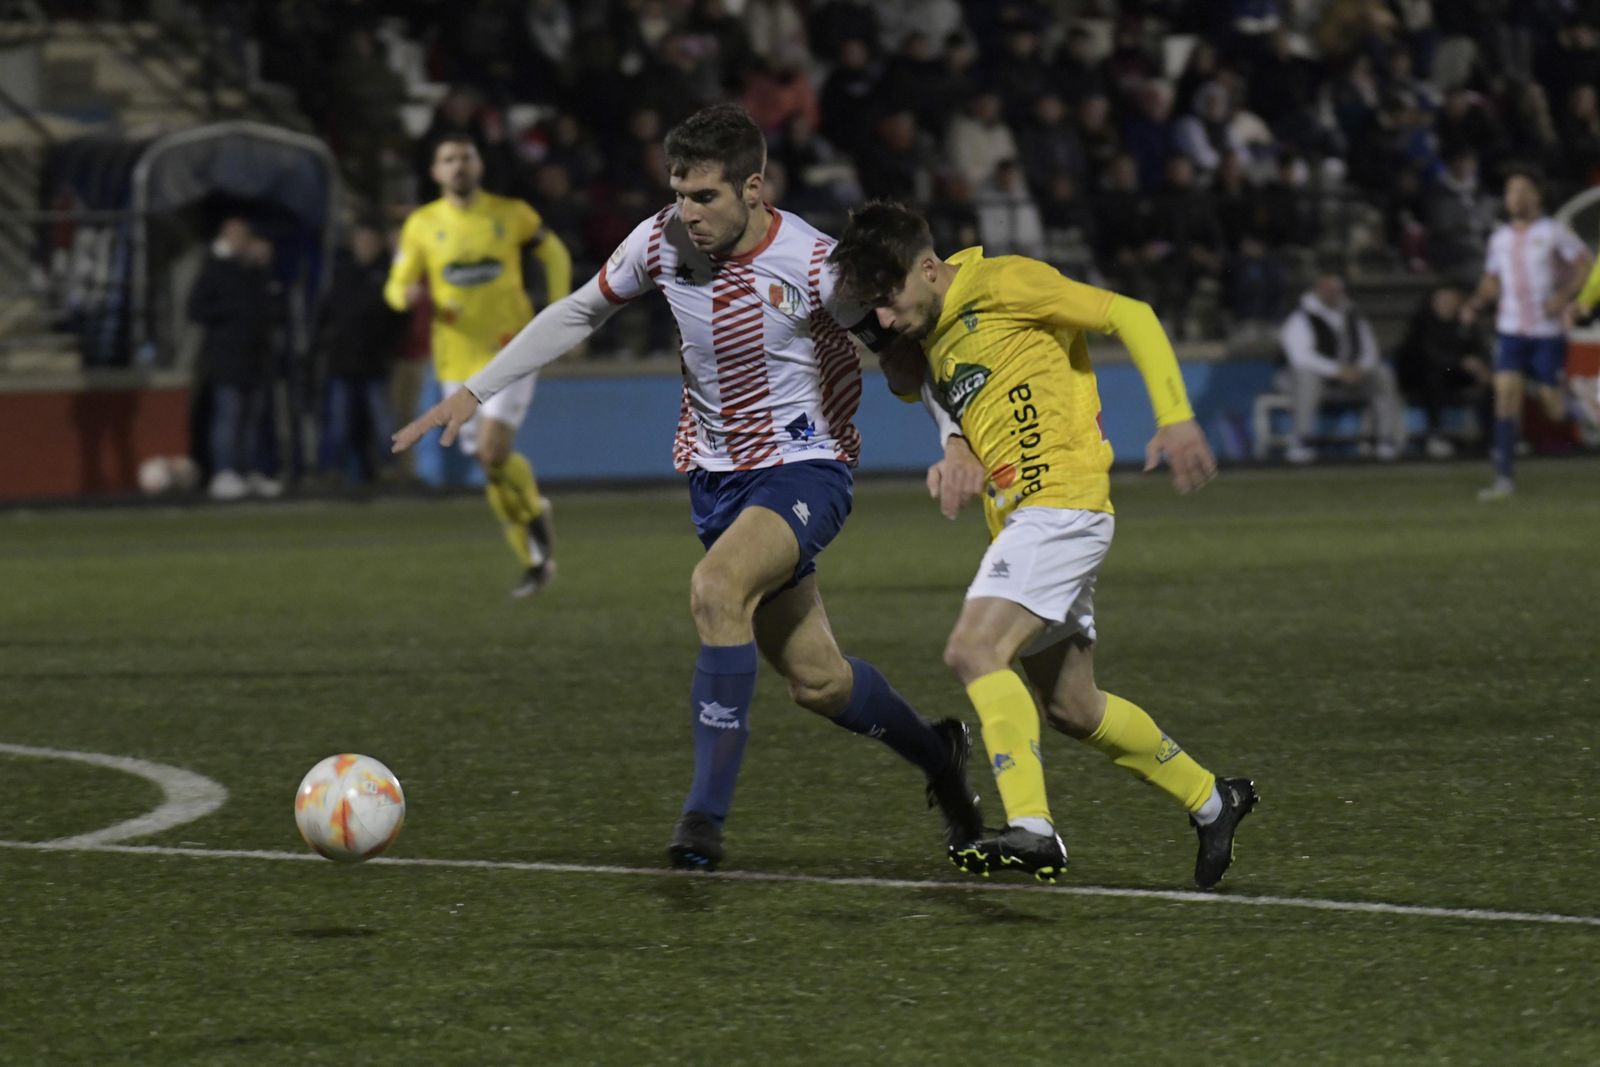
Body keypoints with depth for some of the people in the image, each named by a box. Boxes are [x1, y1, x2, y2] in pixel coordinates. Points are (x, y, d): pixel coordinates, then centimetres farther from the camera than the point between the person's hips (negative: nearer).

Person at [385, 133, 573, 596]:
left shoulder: (511, 214, -1)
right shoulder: (422, 225, 3)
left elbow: (554, 253, 13)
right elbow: (396, 287, 6)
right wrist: (408, 294, -19)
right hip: (459, 361, 3)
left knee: (494, 452, -21)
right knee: (492, 468, 7)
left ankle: (534, 509, 9)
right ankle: (535, 562, 22)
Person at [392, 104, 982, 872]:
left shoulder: (813, 265, -22)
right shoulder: (662, 241, -9)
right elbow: (577, 314, 7)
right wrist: (475, 392, 6)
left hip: (804, 468, -5)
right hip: (717, 473, 5)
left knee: (715, 588, -32)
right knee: (814, 677, 8)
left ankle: (706, 813, -25)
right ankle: (937, 756, 38)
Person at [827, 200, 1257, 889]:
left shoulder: (1002, 284, -9)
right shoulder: (928, 339, 15)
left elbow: (1129, 316, -8)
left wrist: (1176, 415, -16)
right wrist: (955, 463, -4)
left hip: (1063, 502, -10)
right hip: (1018, 518, 10)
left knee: (974, 651, -24)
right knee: (1071, 708, 14)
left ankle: (1032, 832, -30)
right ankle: (1211, 800, 31)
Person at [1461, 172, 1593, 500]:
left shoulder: (1553, 232, -3)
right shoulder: (1500, 237, 10)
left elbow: (1584, 266, -3)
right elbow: (1492, 281, 20)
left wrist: (1564, 296, -18)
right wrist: (1474, 304, 1)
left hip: (1548, 330, -3)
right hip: (1510, 328, 3)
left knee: (1550, 399, -4)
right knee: (1506, 391, -11)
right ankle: (1503, 479, -13)